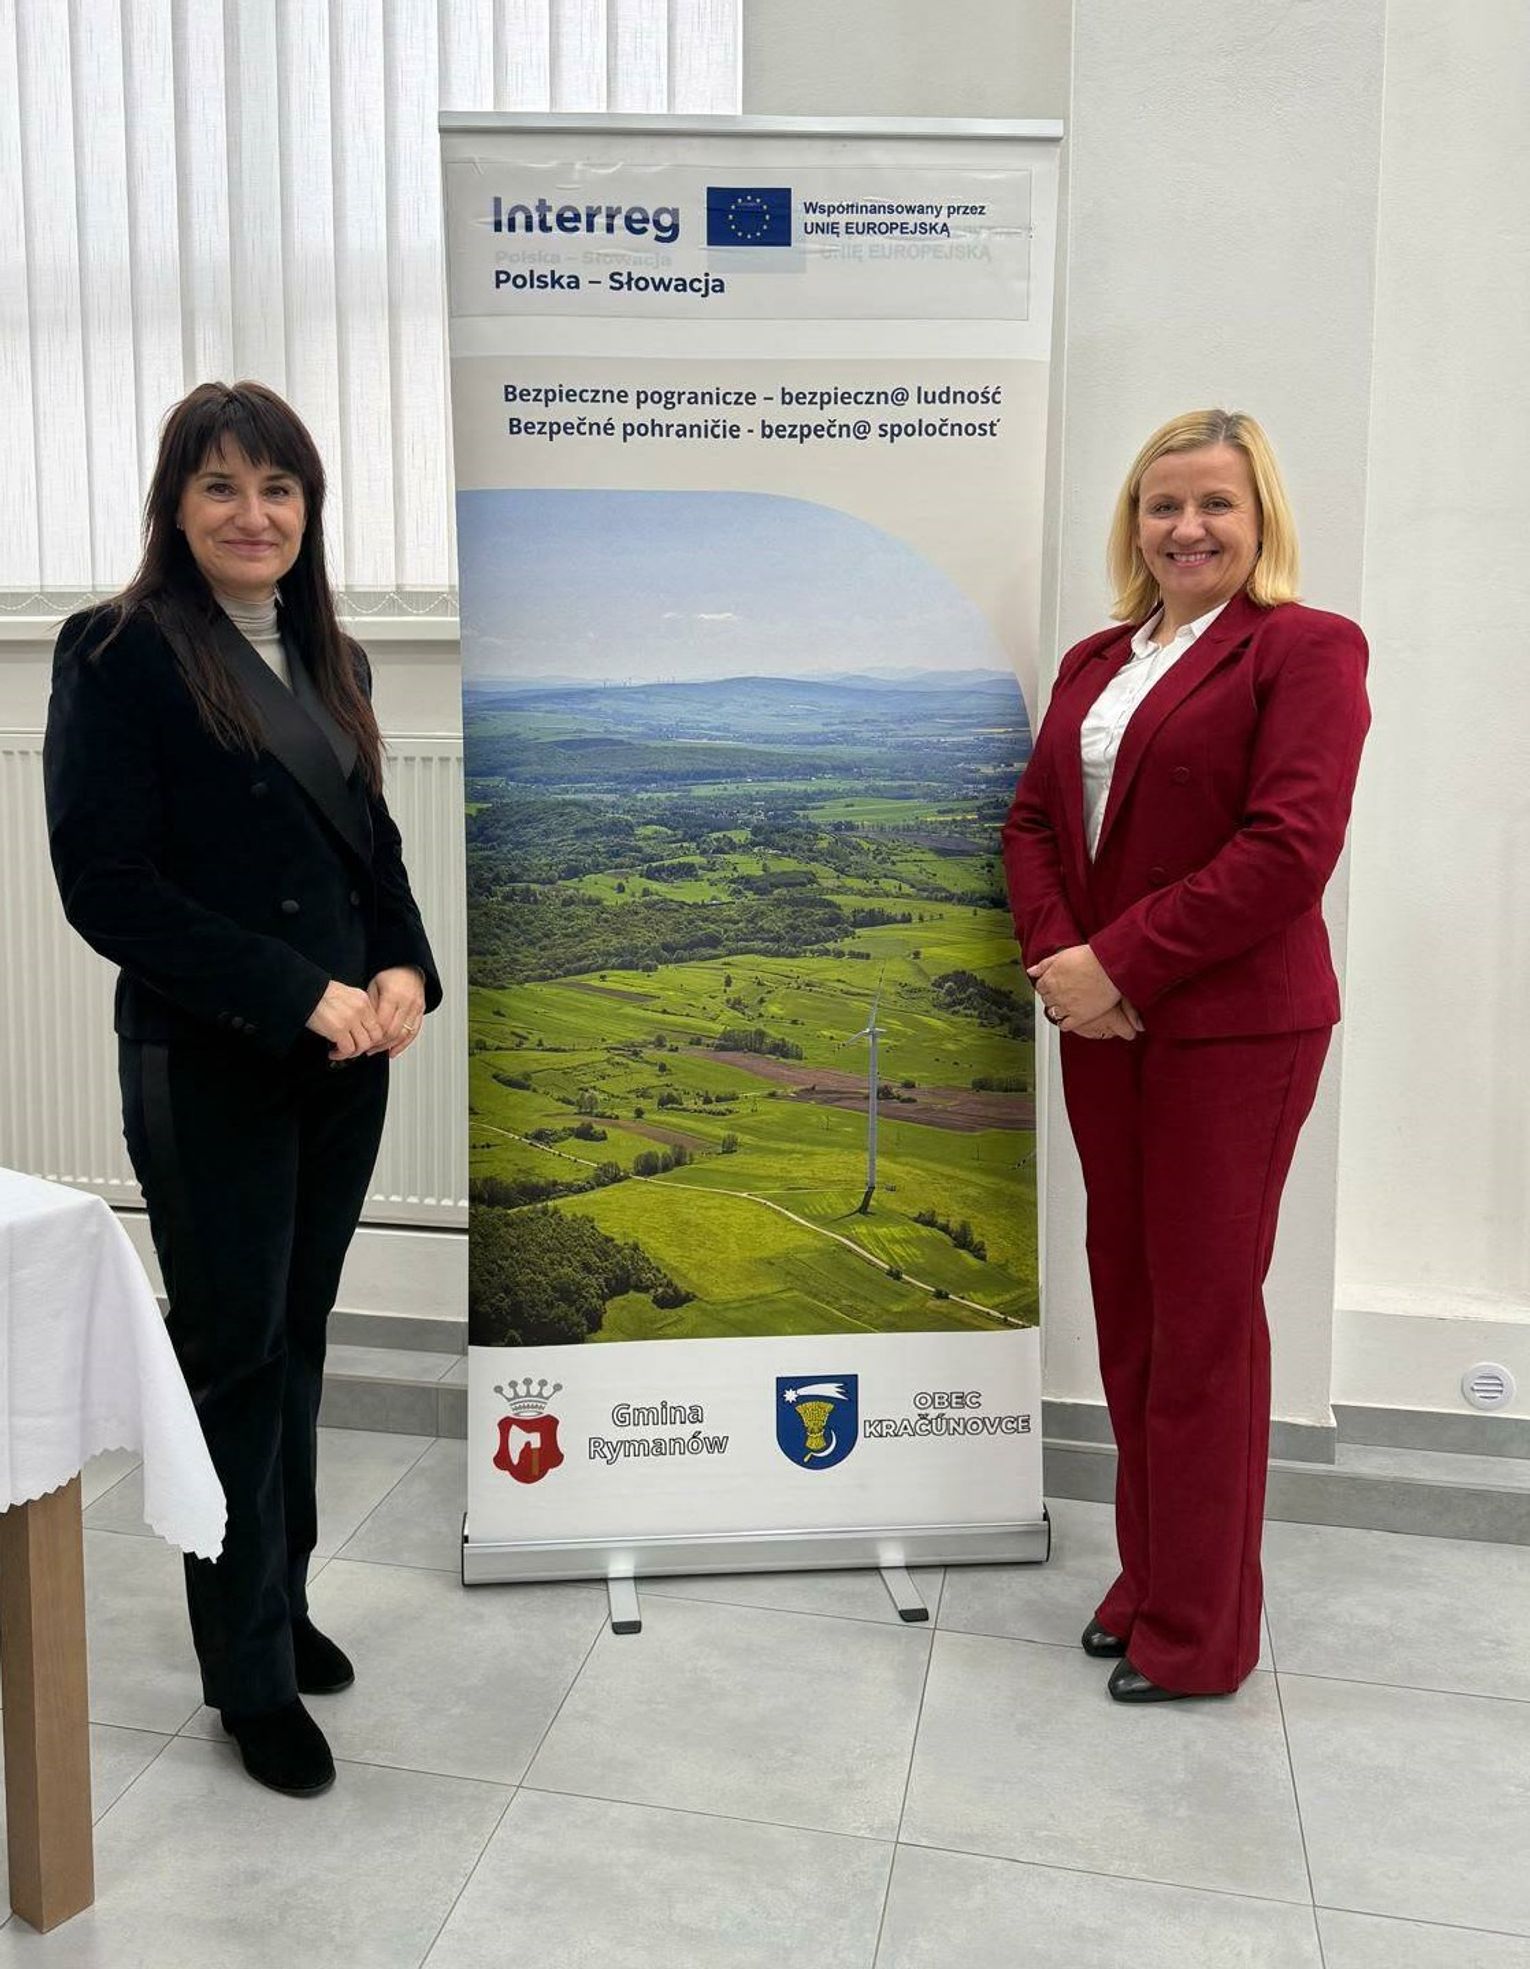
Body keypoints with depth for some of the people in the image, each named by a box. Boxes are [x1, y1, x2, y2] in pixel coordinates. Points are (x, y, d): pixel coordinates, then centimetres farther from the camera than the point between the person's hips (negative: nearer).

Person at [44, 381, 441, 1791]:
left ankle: (283, 1600, 35)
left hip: (343, 1063, 6)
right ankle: (250, 1673, 23)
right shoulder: (120, 652, -8)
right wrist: (298, 995, -19)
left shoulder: (330, 659, 11)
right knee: (235, 1352, 6)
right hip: (207, 1069, -5)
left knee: (298, 1340, 15)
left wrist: (405, 972, -5)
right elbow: (106, 884, -15)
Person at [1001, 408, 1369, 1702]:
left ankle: (1198, 1633, 19)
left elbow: (1290, 847, -17)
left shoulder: (1306, 648, -6)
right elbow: (1033, 820, 11)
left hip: (1230, 1030, -6)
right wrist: (1056, 957, -7)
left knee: (1203, 1320, 2)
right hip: (1101, 1026, 7)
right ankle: (1150, 1581, 30)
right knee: (1130, 1307, 12)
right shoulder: (1095, 662, 16)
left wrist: (1118, 965, -18)